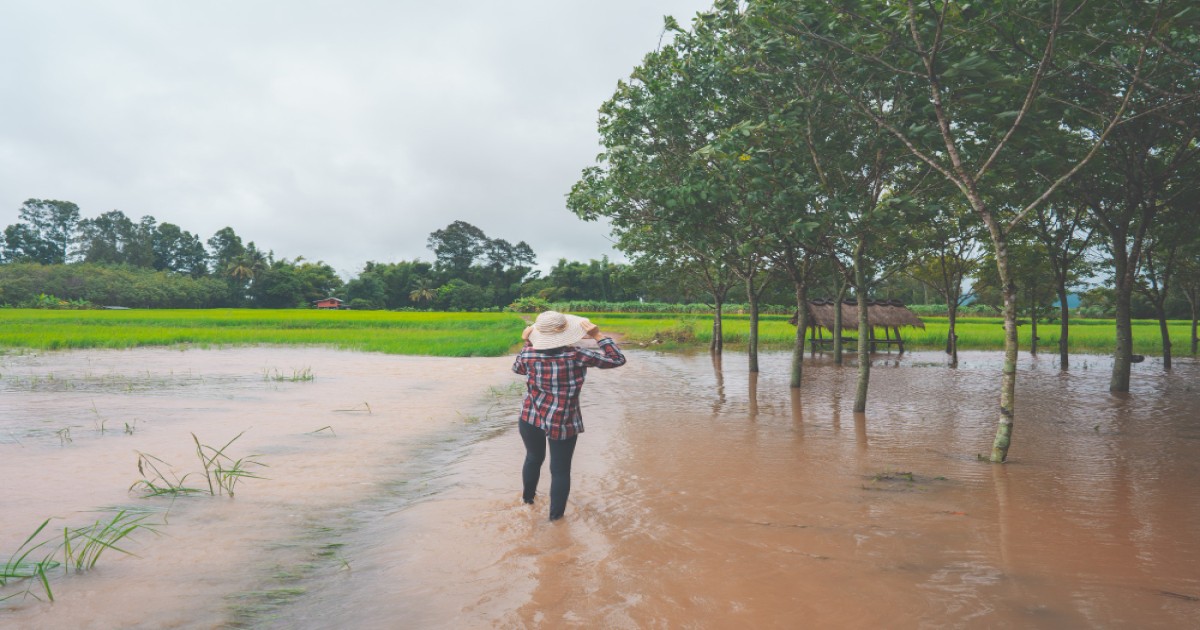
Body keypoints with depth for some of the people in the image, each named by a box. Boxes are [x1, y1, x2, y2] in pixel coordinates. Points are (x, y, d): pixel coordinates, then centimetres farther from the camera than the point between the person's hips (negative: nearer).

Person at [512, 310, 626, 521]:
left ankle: (528, 496, 47)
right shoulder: (576, 356, -18)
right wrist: (598, 336, -10)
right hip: (562, 423, -3)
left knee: (533, 458, 27)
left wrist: (526, 344, 19)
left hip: (530, 418, 4)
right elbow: (617, 360, -12)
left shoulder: (529, 354, -10)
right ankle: (556, 515, 20)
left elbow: (517, 368, 16)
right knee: (560, 470, 10)